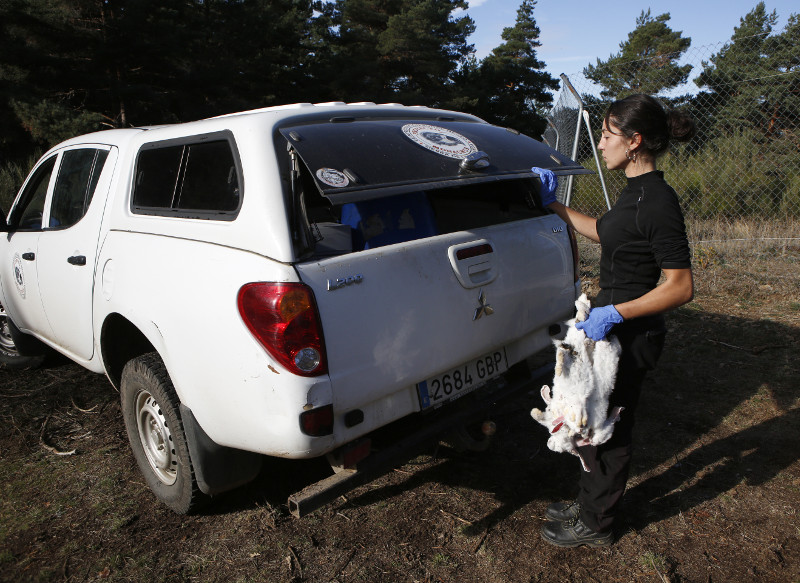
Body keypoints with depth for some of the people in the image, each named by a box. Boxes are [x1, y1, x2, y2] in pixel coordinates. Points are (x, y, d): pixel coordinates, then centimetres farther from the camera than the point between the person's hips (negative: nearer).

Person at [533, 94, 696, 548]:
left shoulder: (658, 202, -22)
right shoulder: (637, 191, 7)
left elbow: (681, 288, -23)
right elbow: (602, 232, 24)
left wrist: (615, 313, -28)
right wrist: (554, 206, 23)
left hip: (630, 336, -9)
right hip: (612, 328, 9)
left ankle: (595, 525, 29)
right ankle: (591, 503, 42)